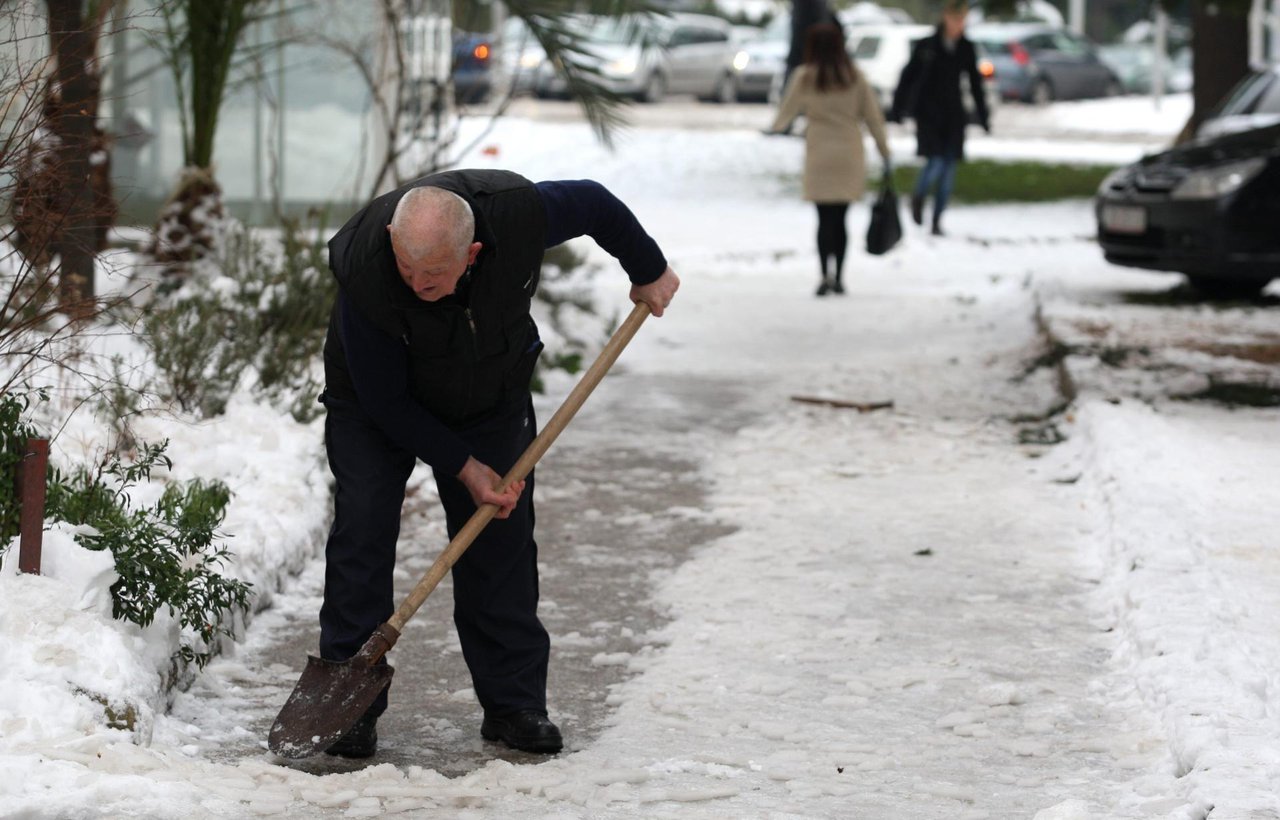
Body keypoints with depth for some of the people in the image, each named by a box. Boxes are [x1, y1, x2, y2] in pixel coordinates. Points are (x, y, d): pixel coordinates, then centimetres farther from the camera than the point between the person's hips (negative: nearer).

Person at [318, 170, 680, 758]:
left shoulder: (519, 212, -35)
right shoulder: (363, 273, -39)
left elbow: (595, 205, -10)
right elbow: (385, 400, -26)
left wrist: (649, 272, 5)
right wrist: (463, 466, -24)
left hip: (491, 399, 2)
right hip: (376, 406, -2)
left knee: (500, 541, 0)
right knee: (362, 535, -11)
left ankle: (514, 703, 8)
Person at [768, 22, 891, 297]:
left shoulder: (805, 77, -5)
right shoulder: (854, 76, 0)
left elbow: (788, 109, 8)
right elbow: (872, 115, 2)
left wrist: (776, 128, 30)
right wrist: (884, 150, 12)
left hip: (820, 155, -2)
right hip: (850, 155, 2)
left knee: (825, 219, -2)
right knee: (839, 219, 10)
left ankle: (825, 274, -17)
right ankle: (838, 277, 13)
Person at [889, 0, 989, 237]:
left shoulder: (967, 48, 3)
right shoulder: (927, 46, -7)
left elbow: (975, 84, 12)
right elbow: (907, 77, -2)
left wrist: (983, 116, 12)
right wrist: (897, 110, -4)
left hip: (954, 115, 4)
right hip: (928, 113, -4)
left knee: (949, 168, 0)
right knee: (935, 163, -14)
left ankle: (937, 220, 10)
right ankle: (918, 198, 16)